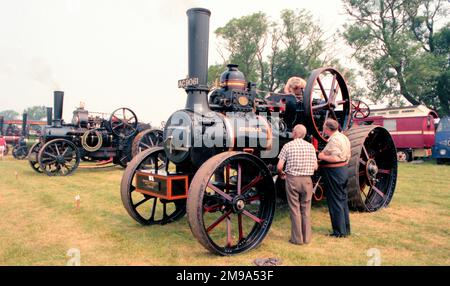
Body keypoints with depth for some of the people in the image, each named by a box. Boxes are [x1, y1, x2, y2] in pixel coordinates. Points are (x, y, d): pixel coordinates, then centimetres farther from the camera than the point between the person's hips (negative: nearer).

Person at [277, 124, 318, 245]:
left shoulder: (288, 146, -6)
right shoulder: (311, 146, 2)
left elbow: (279, 166, -9)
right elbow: (315, 167, 3)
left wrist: (281, 174, 11)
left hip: (292, 179, -2)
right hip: (307, 180, 3)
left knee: (295, 209, 6)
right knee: (306, 209, 12)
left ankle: (297, 238, 12)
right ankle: (307, 237, 19)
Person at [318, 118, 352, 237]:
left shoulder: (334, 140, -19)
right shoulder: (344, 137, 11)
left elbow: (335, 158, -26)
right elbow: (348, 155, 15)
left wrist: (322, 157, -13)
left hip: (334, 172, -10)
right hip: (344, 170, 10)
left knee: (335, 202, 1)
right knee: (343, 200, 17)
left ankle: (339, 231, 10)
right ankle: (346, 229, 28)